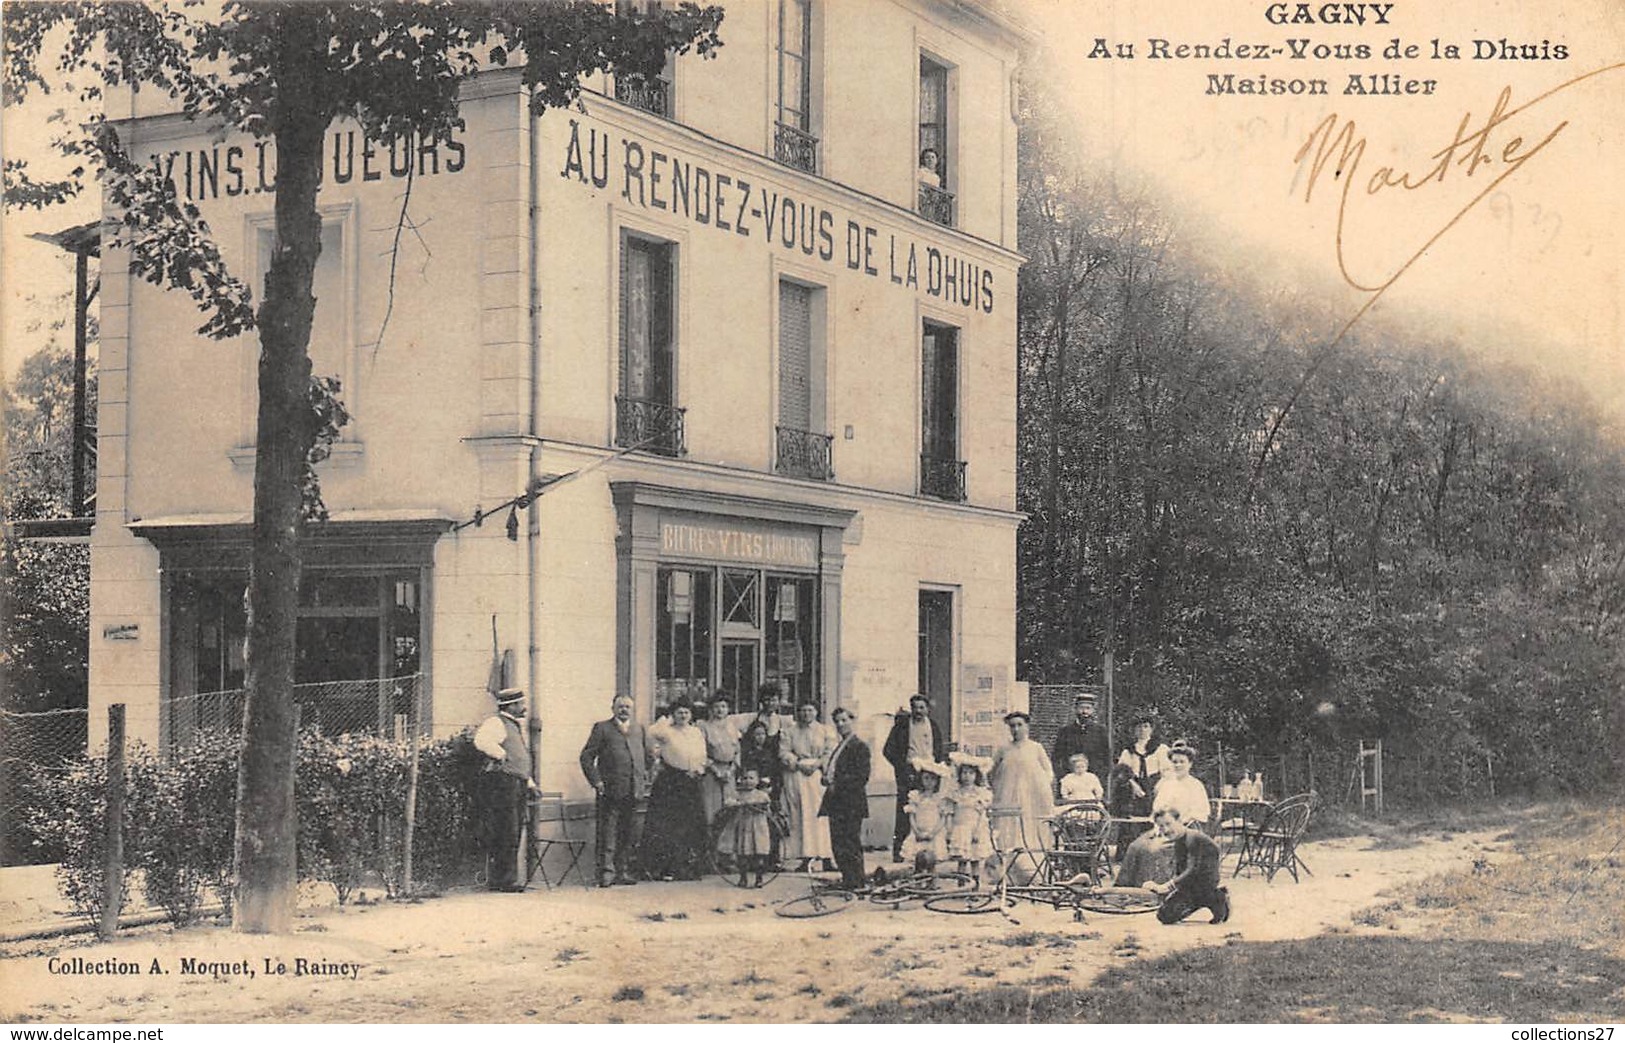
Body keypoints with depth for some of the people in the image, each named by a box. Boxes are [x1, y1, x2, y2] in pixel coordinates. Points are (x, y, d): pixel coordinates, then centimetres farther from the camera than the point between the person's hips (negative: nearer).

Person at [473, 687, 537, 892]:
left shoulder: (516, 726, 24)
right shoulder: (495, 723, -7)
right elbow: (482, 741, -27)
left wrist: (529, 782, 22)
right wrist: (501, 755, -17)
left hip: (517, 786, 10)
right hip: (501, 784, -10)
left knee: (513, 836, 10)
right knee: (504, 835, -10)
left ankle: (508, 880, 14)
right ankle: (502, 880, -9)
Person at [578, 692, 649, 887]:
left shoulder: (639, 729, 17)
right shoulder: (602, 728, 2)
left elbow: (647, 756, 23)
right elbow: (587, 756, -1)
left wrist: (646, 780, 12)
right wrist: (596, 781, -8)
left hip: (634, 790, 5)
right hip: (610, 791, -4)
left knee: (627, 835, 7)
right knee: (608, 833, -6)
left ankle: (622, 872, 13)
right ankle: (606, 872, -3)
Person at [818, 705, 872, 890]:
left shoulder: (860, 746, -7)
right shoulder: (839, 746, 19)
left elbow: (862, 776, -14)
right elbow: (830, 770, 23)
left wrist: (837, 782, -17)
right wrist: (827, 779, 0)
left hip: (852, 804, -8)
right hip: (836, 803, 8)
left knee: (851, 845, -5)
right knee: (837, 845, 8)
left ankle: (856, 883, 0)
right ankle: (847, 880, 15)